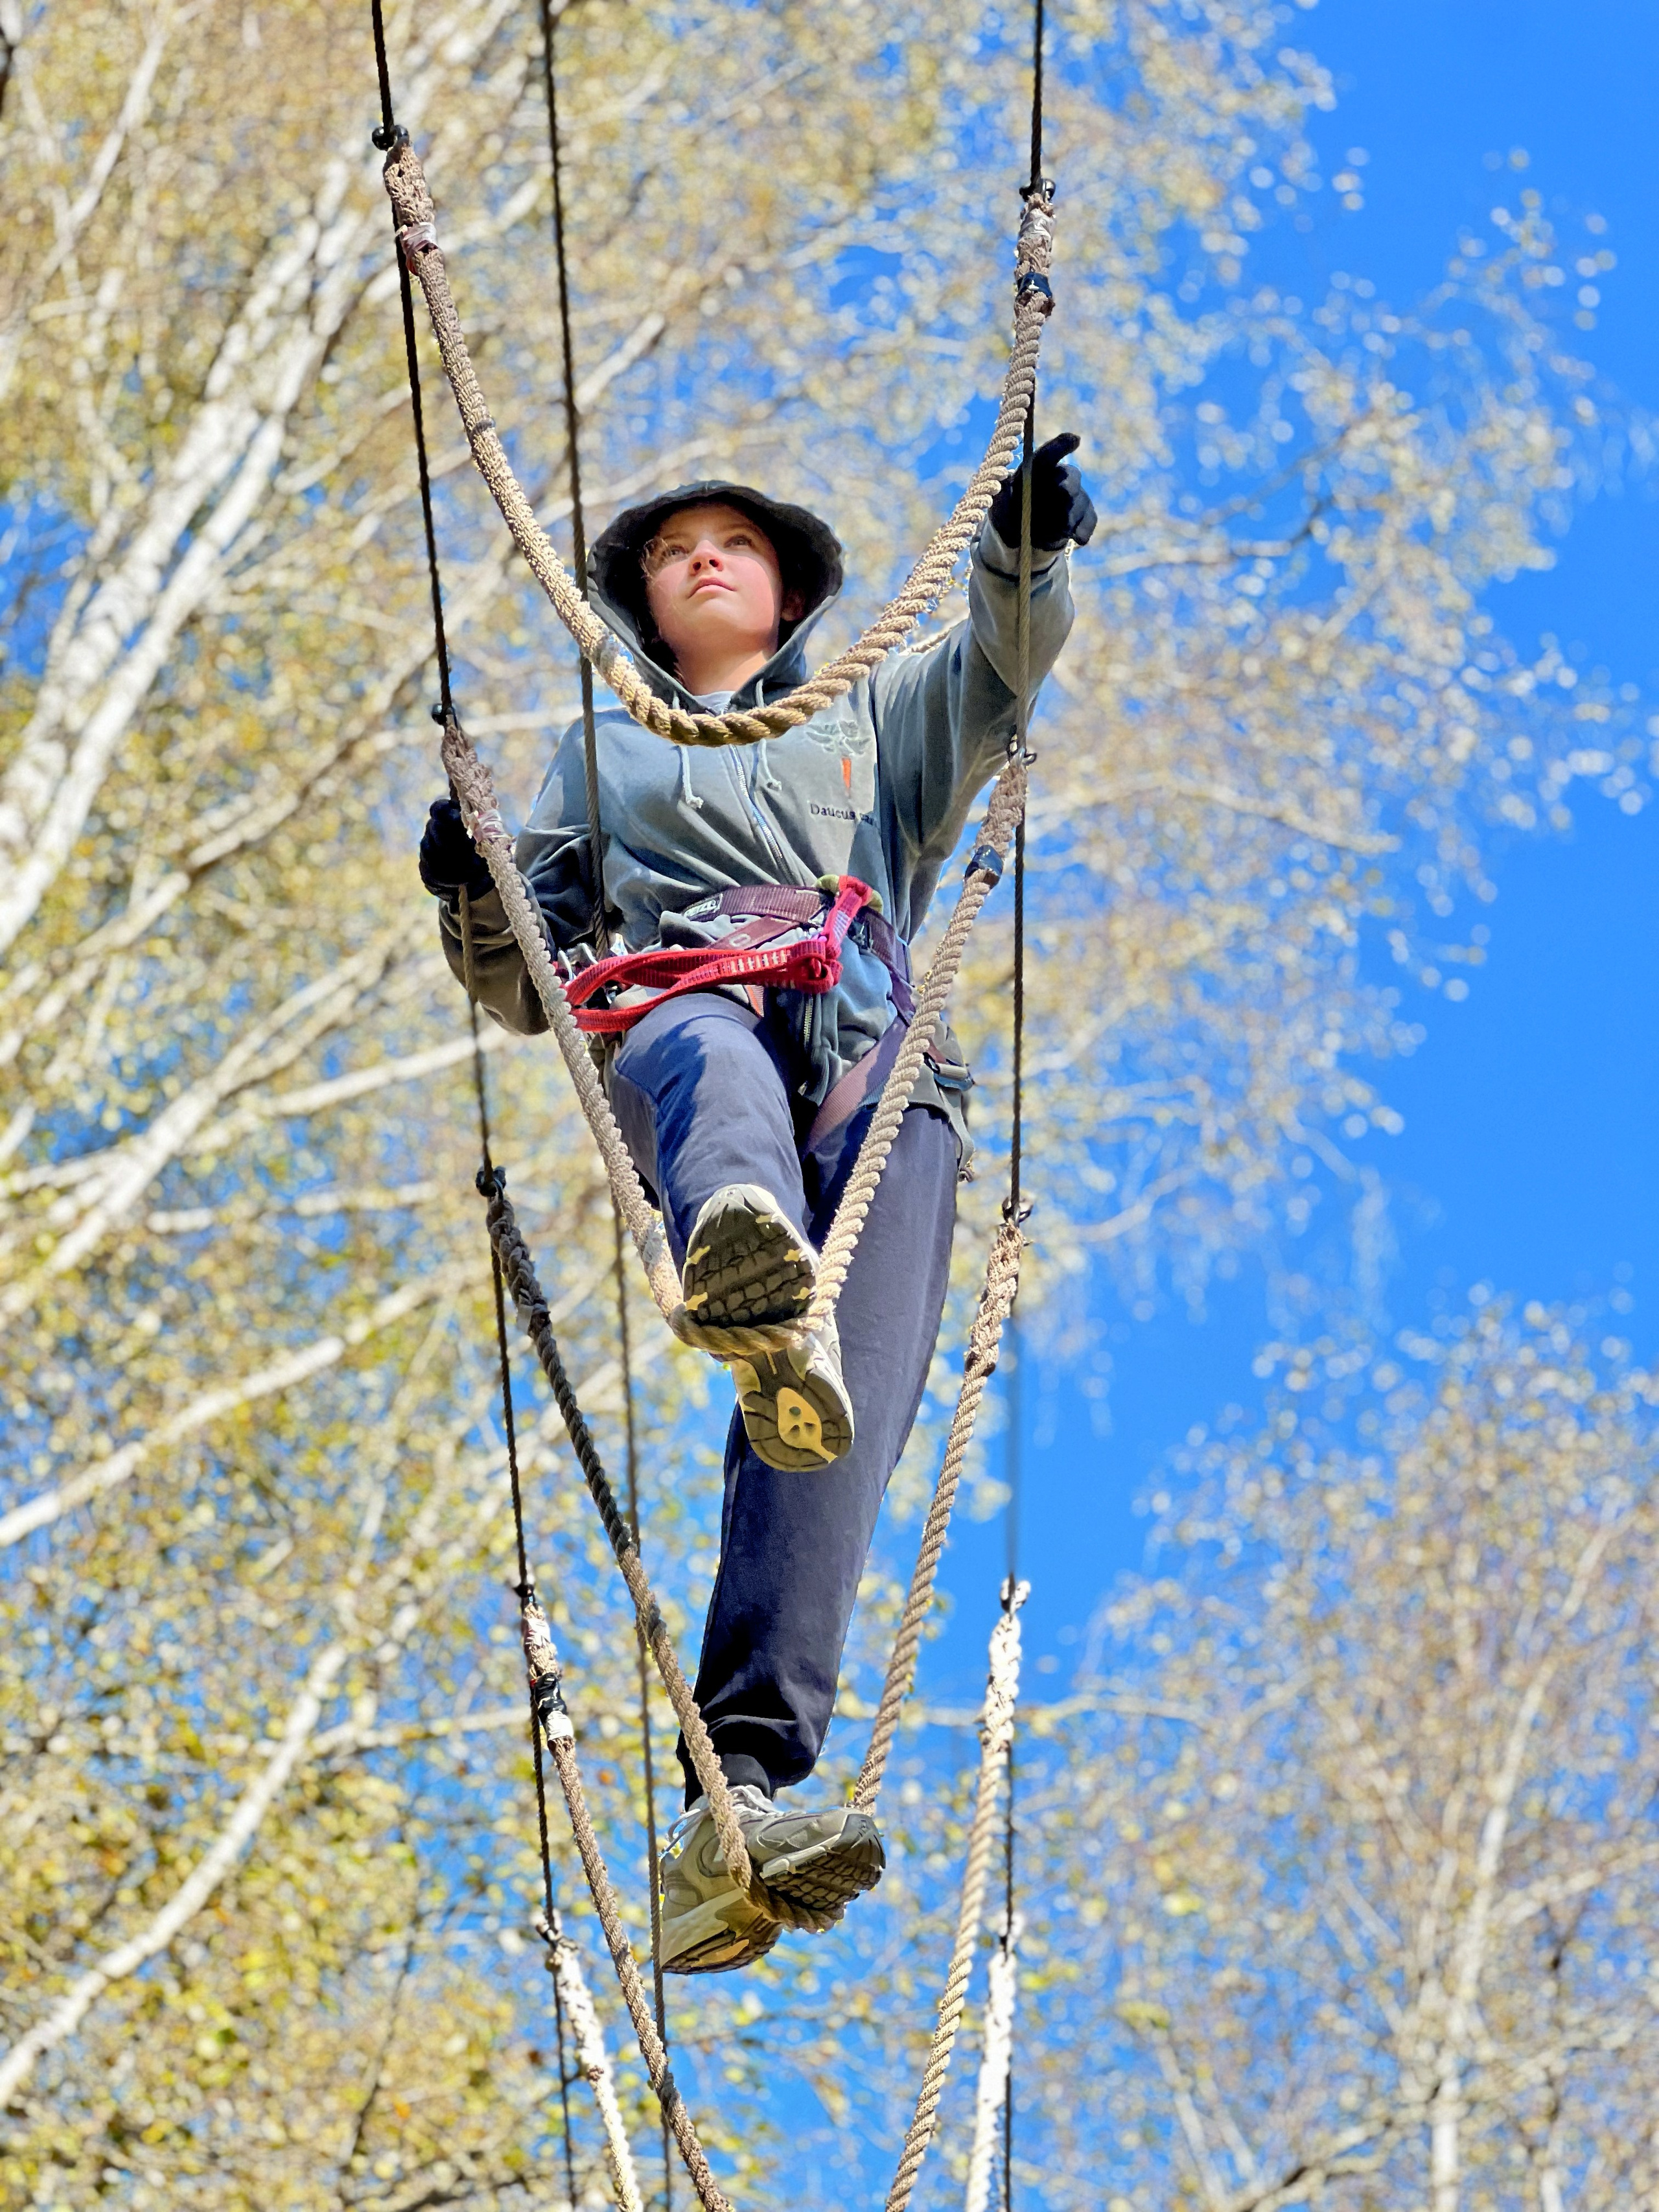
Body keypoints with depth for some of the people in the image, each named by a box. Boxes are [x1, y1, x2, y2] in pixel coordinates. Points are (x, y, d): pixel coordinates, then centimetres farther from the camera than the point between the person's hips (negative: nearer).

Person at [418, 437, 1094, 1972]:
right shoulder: (599, 754, 38)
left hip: (871, 1060, 0)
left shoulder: (877, 719, 38)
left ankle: (748, 1779, -48)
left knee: (853, 1400, -29)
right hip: (676, 1025, 0)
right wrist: (477, 899, 7)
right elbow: (525, 989, 30)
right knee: (710, 1054, -43)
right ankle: (740, 1254, -81)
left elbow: (1006, 663, 18)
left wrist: (1024, 548, -4)